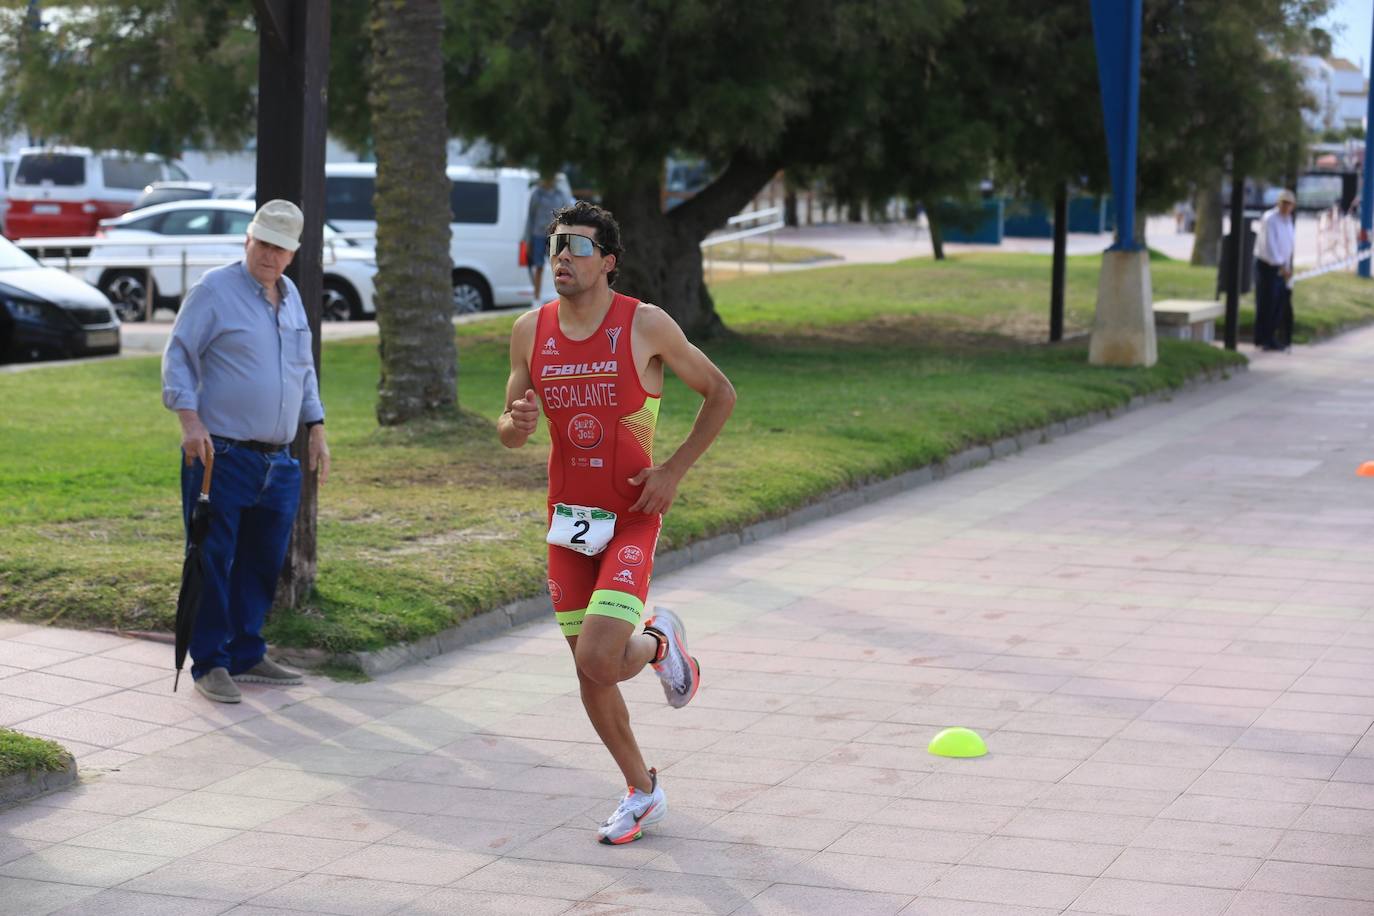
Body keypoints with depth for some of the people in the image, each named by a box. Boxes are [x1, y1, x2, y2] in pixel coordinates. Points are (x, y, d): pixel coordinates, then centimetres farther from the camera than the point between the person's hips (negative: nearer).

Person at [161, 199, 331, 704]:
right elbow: (178, 357, -7)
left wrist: (317, 429, 19)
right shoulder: (215, 289, -6)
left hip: (277, 461, 7)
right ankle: (210, 663, 5)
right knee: (214, 562, -3)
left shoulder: (290, 296, 15)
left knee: (263, 562, 11)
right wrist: (190, 421, -18)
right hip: (222, 454, -7)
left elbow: (304, 369, 24)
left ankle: (246, 655, 22)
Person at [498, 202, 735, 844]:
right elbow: (508, 434, 9)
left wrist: (674, 470, -8)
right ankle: (642, 793, 27)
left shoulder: (646, 326, -10)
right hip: (567, 518, 5)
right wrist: (517, 423, -16)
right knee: (589, 674, 8)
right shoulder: (530, 331, 2)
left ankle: (660, 641, 17)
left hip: (631, 517, -4)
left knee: (599, 659, -19)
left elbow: (720, 393, 0)